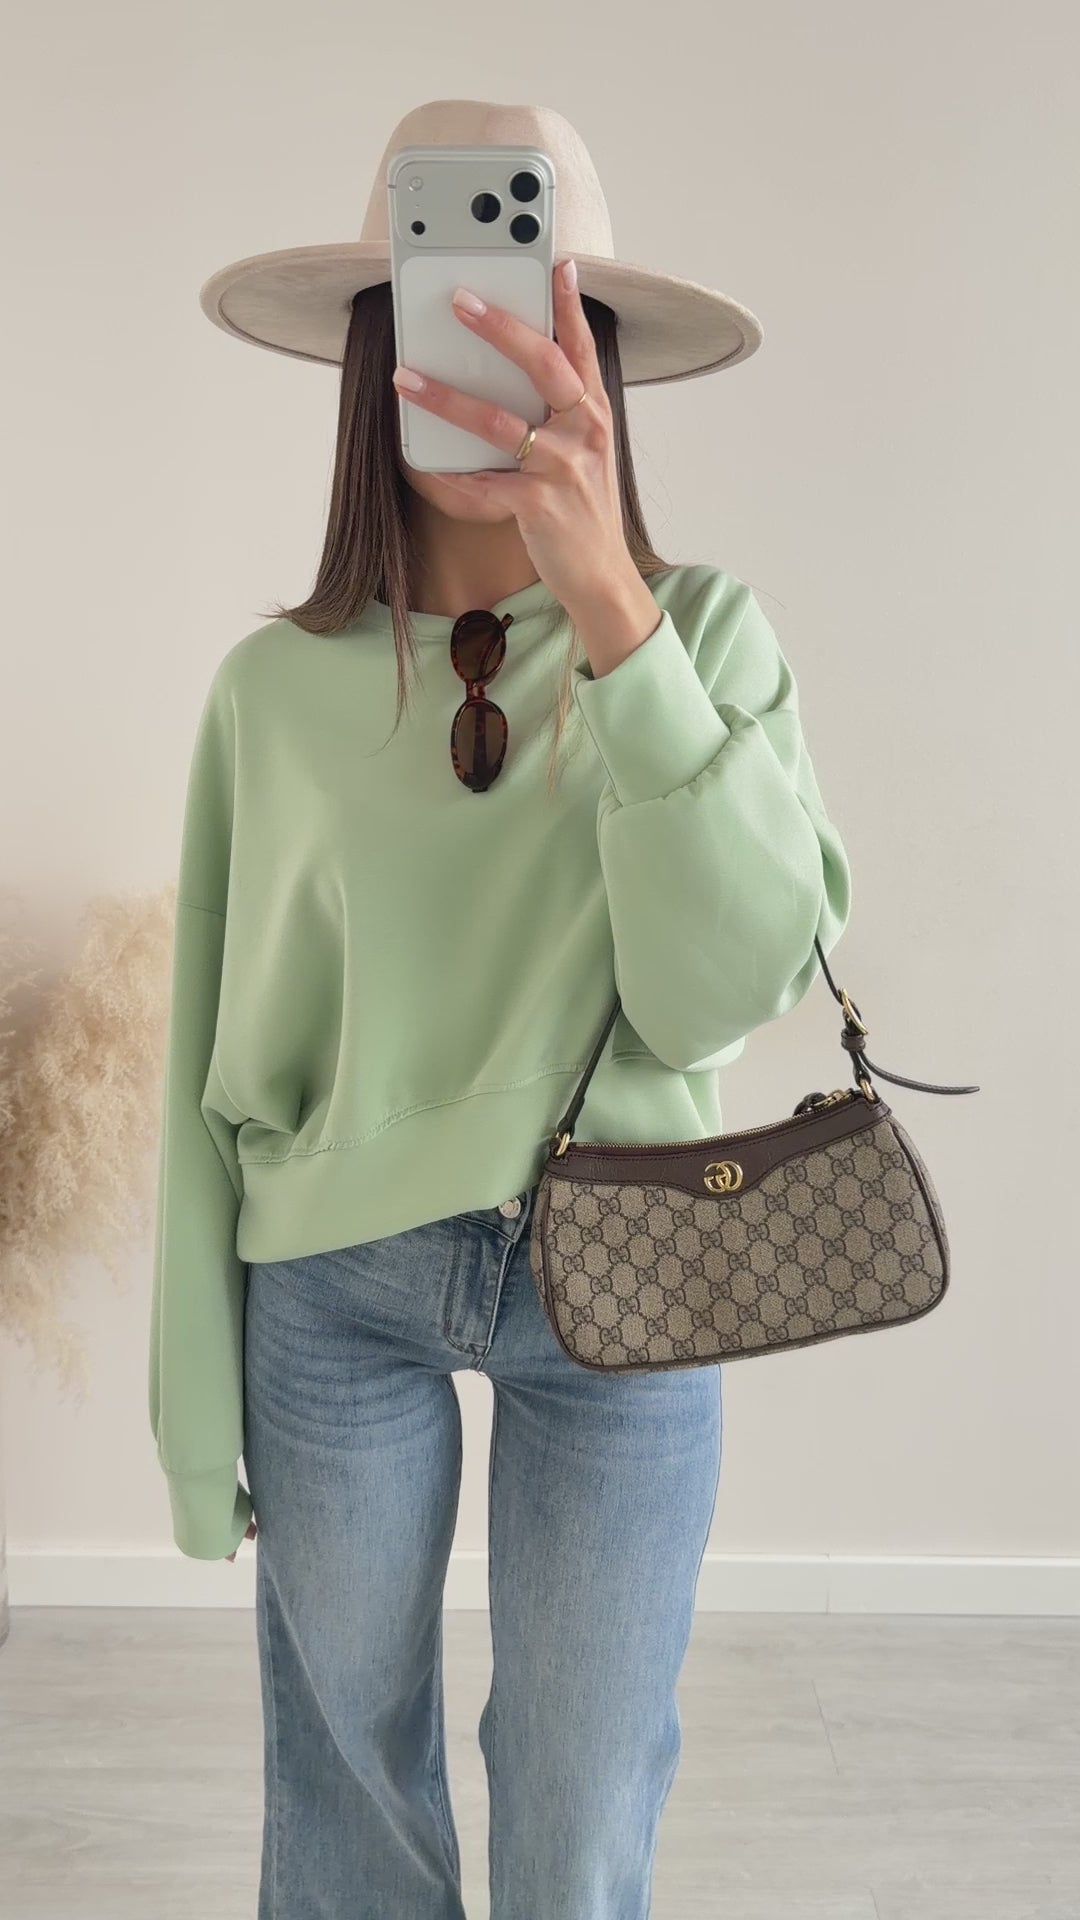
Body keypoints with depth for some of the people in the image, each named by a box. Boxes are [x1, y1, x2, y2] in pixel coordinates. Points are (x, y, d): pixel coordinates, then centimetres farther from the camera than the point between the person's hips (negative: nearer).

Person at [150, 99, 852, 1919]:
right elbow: (220, 1081, 1)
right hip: (331, 1289, 1)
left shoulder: (709, 632, -6)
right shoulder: (277, 685, -4)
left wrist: (611, 613, -30)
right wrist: (205, 1429, 4)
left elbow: (722, 991, -20)